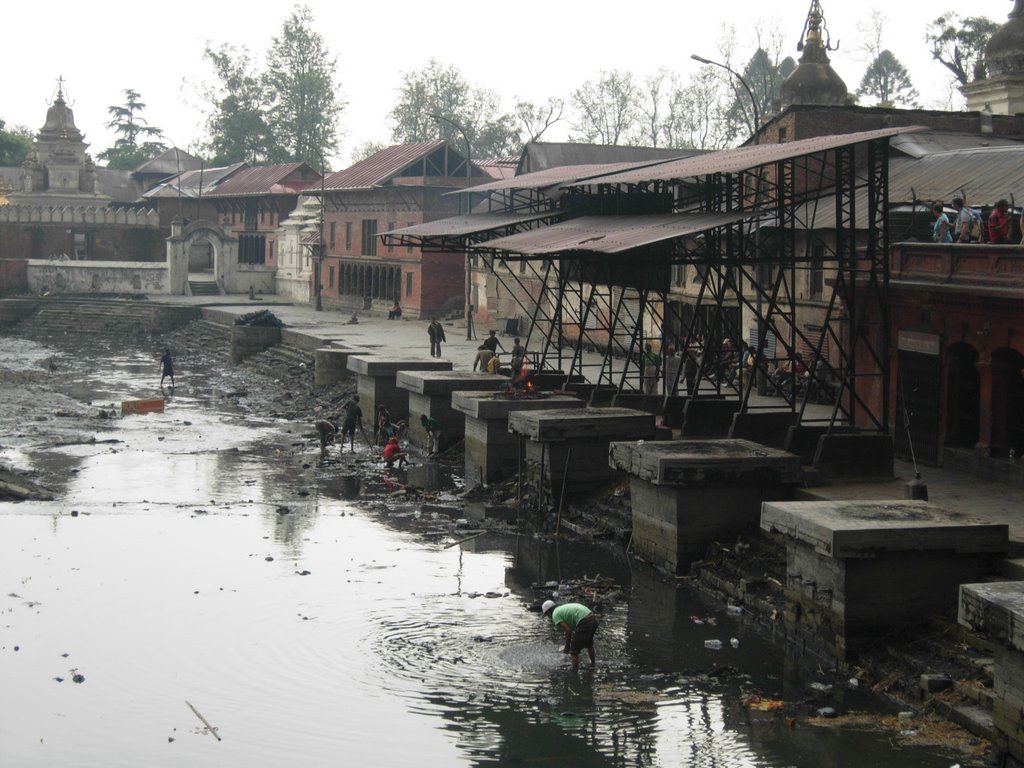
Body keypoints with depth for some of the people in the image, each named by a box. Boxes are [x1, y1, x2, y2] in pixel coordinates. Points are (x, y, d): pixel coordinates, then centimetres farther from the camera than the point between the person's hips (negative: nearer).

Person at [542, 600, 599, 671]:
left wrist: (567, 648, 4)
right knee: (589, 644, 35)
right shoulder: (563, 608, 27)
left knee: (574, 651, 4)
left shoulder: (555, 615, 0)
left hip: (584, 623, -10)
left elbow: (568, 631, -7)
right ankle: (593, 663, 55)